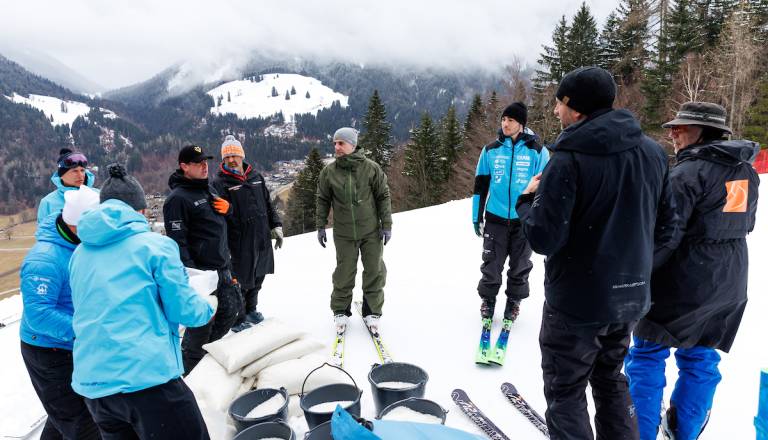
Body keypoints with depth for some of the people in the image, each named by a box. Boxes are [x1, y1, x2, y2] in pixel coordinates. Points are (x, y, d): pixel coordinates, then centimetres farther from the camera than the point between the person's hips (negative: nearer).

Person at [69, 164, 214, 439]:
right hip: (147, 378, -6)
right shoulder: (155, 244, -8)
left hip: (92, 384, 7)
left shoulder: (80, 253, 10)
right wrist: (208, 309, 14)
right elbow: (184, 310, -8)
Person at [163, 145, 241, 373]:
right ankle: (189, 368, 17)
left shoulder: (209, 189, 14)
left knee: (231, 308, 16)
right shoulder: (178, 198, -13)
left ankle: (206, 348, 36)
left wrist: (227, 207, 4)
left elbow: (223, 216, 29)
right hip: (200, 271, -9)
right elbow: (178, 241, -18)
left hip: (222, 267, 9)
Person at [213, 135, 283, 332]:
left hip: (262, 239, 6)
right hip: (241, 243, -6)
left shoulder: (256, 176, 11)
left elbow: (268, 204, 18)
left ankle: (251, 309, 39)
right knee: (241, 281, 3)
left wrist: (276, 227, 12)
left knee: (258, 278, 18)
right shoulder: (220, 183, -8)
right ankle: (238, 318, 22)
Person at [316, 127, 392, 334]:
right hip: (343, 234, 0)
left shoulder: (371, 168, -5)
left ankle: (371, 312, 22)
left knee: (374, 272, 6)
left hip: (371, 232, 0)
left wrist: (386, 225, -3)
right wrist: (320, 226, 5)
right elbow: (323, 200, 8)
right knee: (344, 274, 7)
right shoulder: (329, 172, -1)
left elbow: (383, 197, -1)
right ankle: (341, 311, 25)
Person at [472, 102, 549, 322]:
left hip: (524, 220, 0)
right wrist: (477, 216, 4)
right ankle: (488, 299, 29)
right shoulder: (490, 151, 1)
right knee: (491, 265, 8)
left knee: (520, 267, 13)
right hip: (495, 219, 1)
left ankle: (514, 301, 33)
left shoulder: (537, 152, -3)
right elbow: (480, 186, 5)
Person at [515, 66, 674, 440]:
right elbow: (663, 224, 7)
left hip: (577, 301, -6)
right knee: (610, 380, 26)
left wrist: (527, 200, -4)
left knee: (565, 393, 12)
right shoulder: (653, 151, 0)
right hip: (630, 295, 7)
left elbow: (543, 239, -22)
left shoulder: (569, 158, -21)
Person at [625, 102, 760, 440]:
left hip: (684, 281, -8)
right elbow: (745, 224, 18)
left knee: (648, 354, 4)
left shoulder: (688, 173, -18)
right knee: (701, 357, 18)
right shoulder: (747, 171, 7)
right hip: (730, 283, 8)